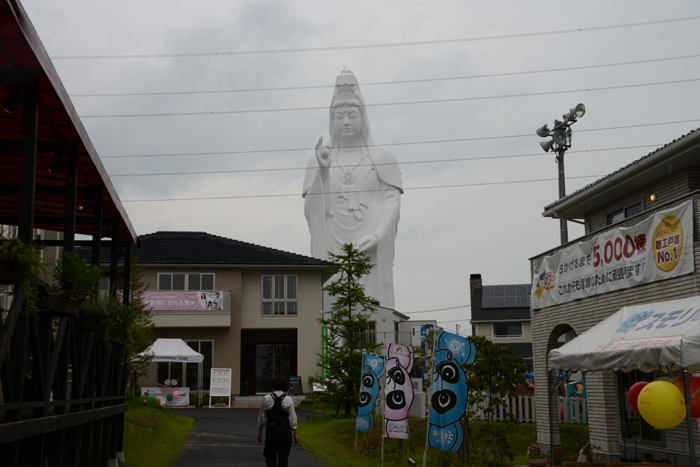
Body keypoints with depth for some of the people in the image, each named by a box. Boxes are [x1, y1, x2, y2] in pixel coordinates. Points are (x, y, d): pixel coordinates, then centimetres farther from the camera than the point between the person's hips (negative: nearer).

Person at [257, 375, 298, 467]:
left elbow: (262, 417, 3)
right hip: (285, 432, 0)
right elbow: (292, 419, -4)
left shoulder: (266, 399, -4)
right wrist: (295, 434, 4)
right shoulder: (288, 400, -6)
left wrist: (260, 432, 15)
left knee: (270, 458, 11)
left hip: (271, 432, 0)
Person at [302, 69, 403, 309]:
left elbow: (392, 201, 2)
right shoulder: (318, 160, 14)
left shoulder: (382, 157, 10)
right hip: (332, 250, 1)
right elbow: (310, 210, 7)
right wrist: (322, 170, -7)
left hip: (370, 252, -1)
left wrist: (376, 236, -15)